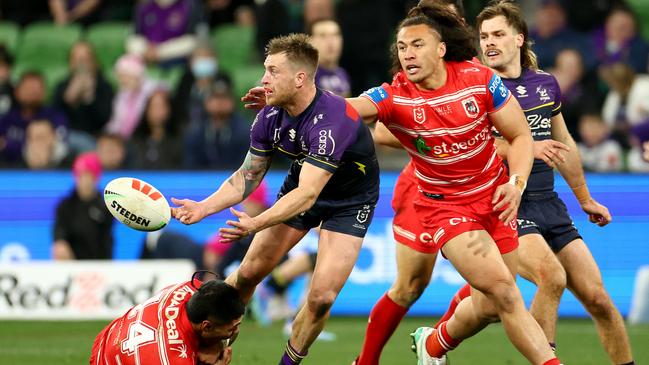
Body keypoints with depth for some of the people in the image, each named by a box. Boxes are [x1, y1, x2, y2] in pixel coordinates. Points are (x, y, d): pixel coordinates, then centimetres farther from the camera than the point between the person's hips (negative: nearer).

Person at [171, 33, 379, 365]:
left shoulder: (331, 120, -37)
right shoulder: (271, 116, -16)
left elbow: (307, 195, -42)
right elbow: (248, 175, -2)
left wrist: (256, 224, -54)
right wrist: (203, 207, -18)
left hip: (349, 200, -6)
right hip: (302, 184, 6)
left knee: (321, 297, -15)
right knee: (249, 272, 2)